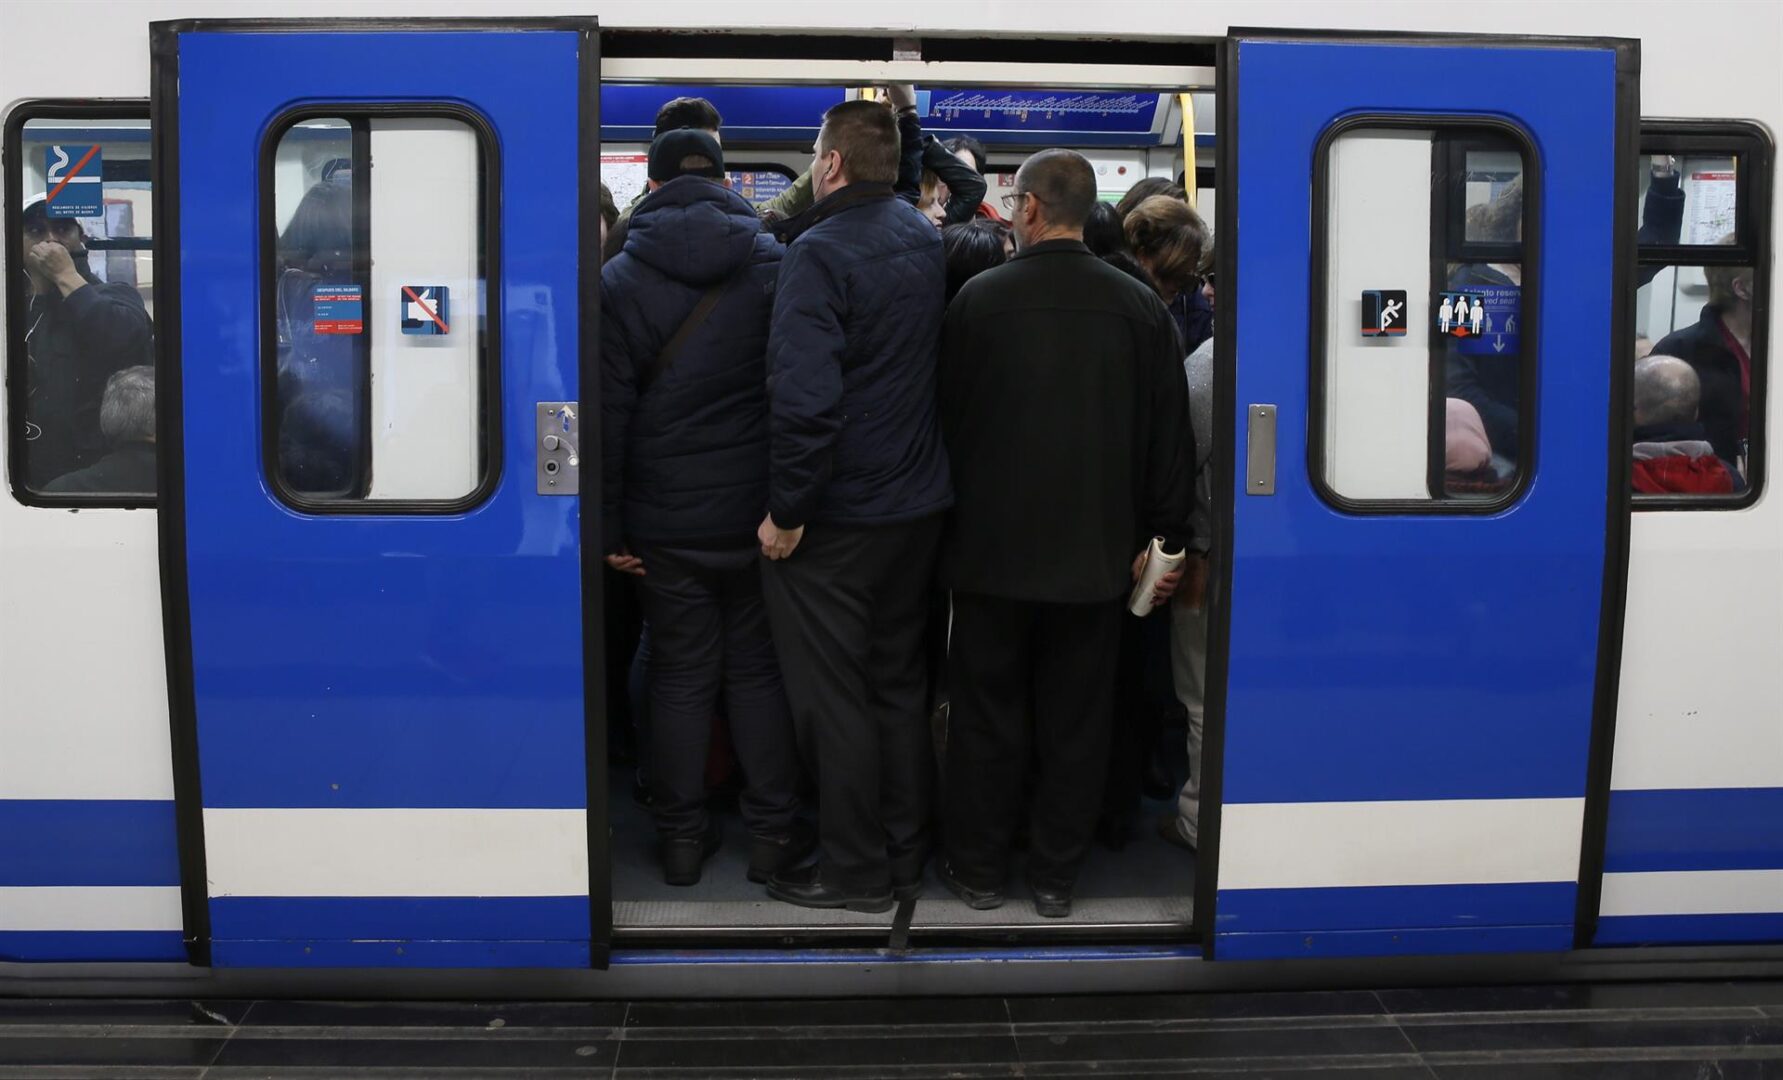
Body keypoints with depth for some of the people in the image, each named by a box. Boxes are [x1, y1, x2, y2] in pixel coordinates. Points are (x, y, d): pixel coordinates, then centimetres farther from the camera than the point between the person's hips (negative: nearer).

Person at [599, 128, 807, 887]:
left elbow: (608, 412, -5)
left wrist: (609, 525, 0)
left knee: (680, 675, 8)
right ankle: (772, 832, 17)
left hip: (664, 522, 0)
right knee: (759, 669, 11)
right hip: (756, 512, 0)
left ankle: (681, 837, 17)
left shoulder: (619, 279, -3)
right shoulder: (773, 264, -1)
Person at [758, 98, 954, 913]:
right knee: (898, 683, 17)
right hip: (918, 503, 8)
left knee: (833, 697, 5)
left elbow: (804, 396, -25)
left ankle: (855, 868, 15)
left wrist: (788, 509, -18)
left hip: (836, 513, -8)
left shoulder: (820, 251, -18)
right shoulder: (926, 241, 6)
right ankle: (905, 853, 28)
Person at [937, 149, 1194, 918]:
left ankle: (979, 869, 22)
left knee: (986, 716, 11)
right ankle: (1056, 876, 21)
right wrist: (1164, 536, 9)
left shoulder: (978, 299, -9)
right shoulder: (1139, 307, -3)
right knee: (1076, 721, 11)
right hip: (1096, 554, 2)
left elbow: (947, 420, -1)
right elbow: (1169, 436, 1)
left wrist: (950, 520, 11)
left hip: (991, 549, -1)